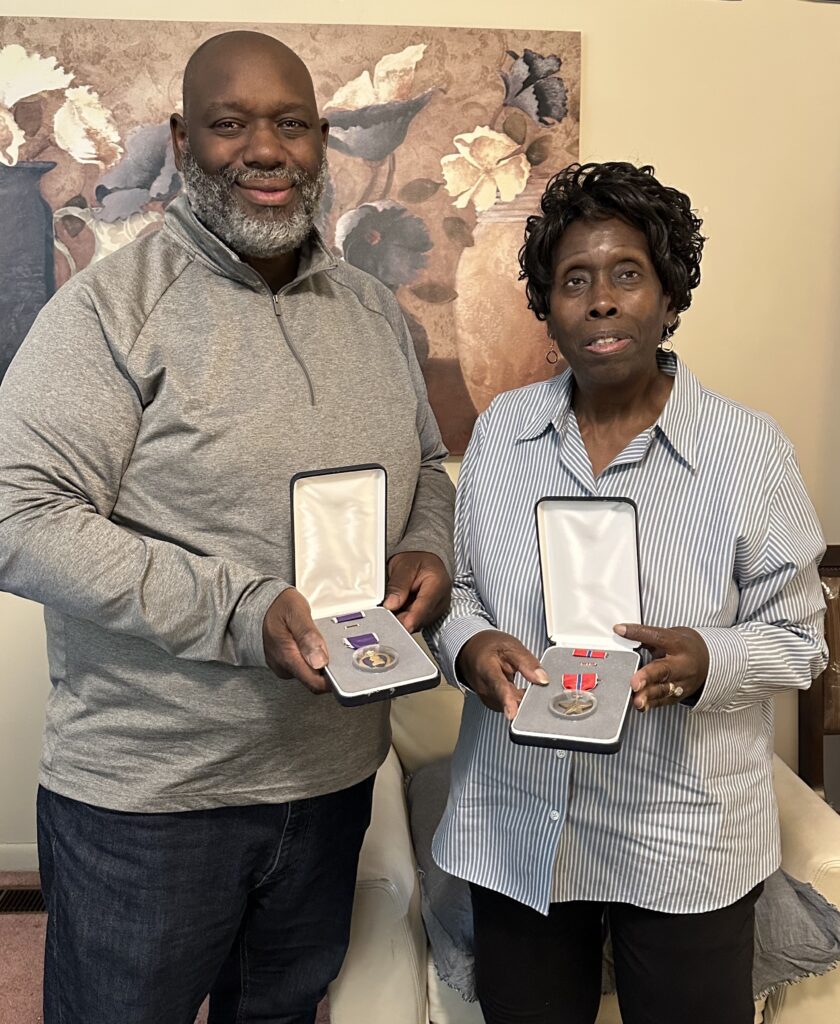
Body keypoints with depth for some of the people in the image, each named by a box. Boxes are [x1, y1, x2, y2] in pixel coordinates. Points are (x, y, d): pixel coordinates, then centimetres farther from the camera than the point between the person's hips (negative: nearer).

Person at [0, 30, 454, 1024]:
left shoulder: (374, 310, 7)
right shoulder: (113, 306, -13)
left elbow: (427, 466, 17)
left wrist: (428, 551, -5)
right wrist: (239, 610, -26)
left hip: (334, 778, 5)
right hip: (146, 795, -5)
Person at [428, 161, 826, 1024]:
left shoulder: (749, 449, -9)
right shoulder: (500, 431, 0)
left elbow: (797, 637, -4)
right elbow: (462, 589, 9)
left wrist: (706, 660, -24)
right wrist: (468, 645, -13)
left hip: (686, 840, -2)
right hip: (517, 827, 3)